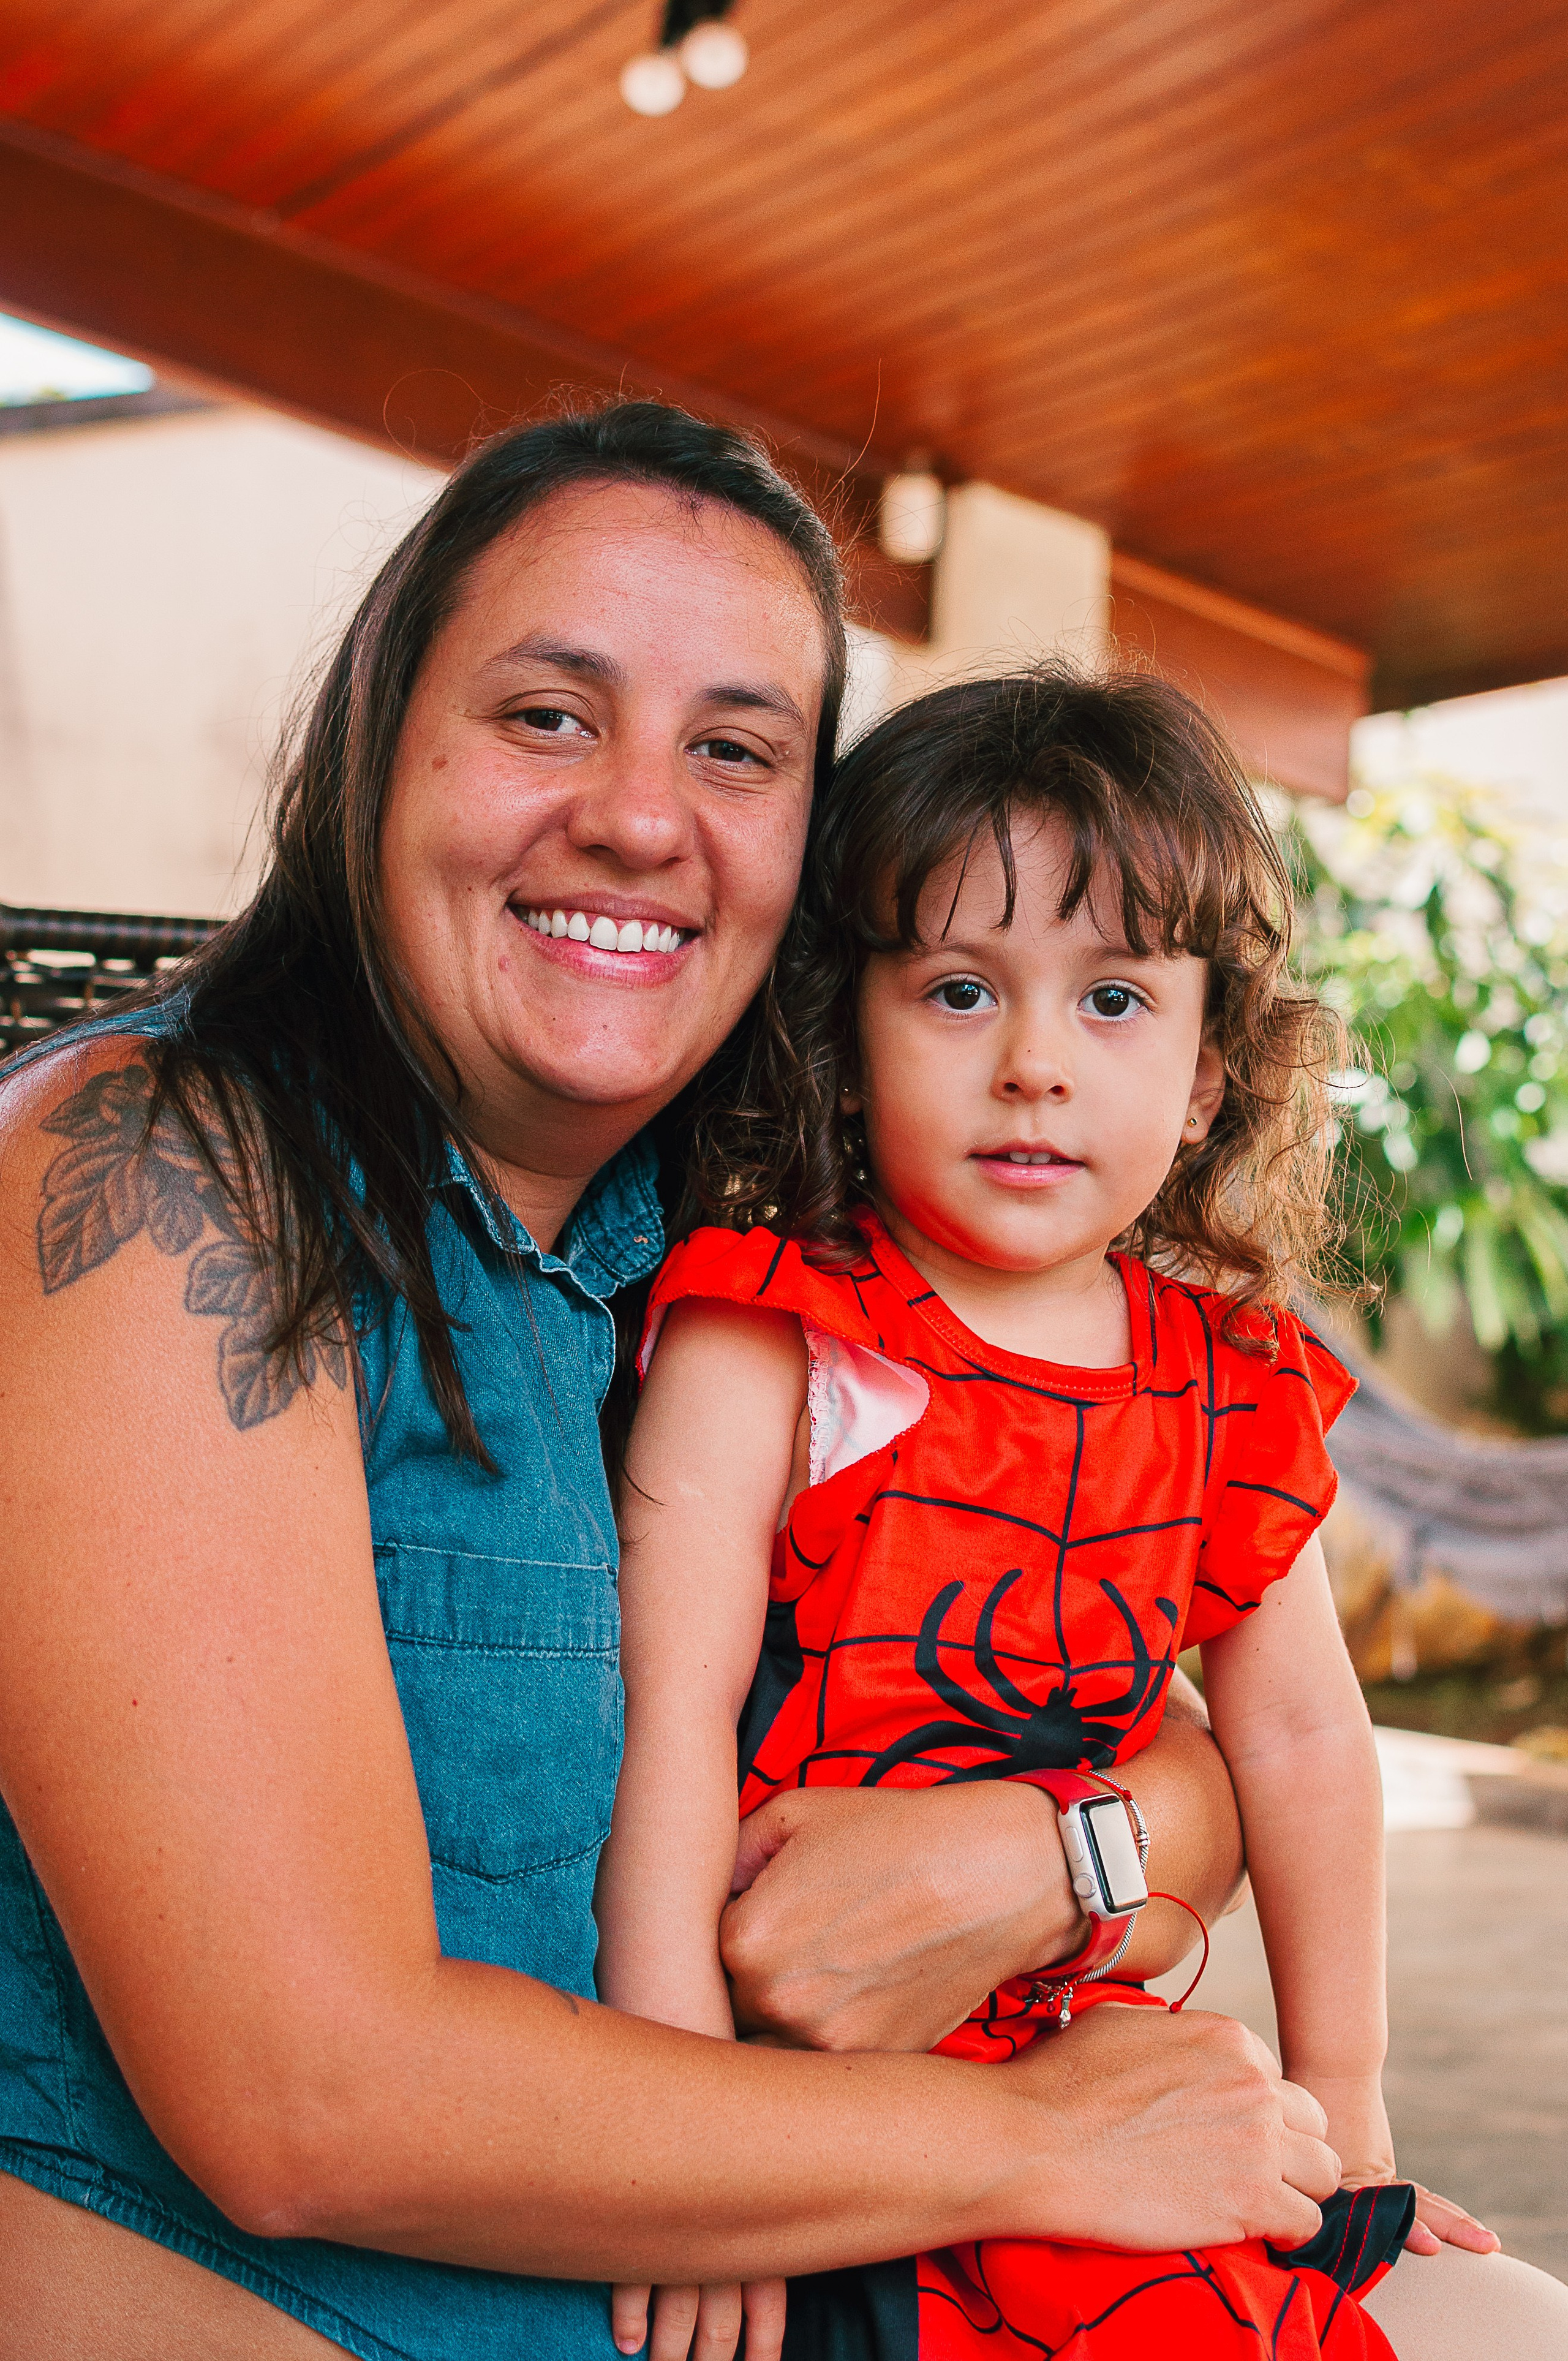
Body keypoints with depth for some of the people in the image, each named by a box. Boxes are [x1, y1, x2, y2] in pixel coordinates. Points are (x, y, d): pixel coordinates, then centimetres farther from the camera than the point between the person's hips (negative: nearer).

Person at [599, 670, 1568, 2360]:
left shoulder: (1229, 1384, 2)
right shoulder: (765, 1339, -13)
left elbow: (1299, 1733, 11)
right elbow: (668, 1715, -17)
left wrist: (1341, 2108, 16)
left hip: (1081, 2039, 6)